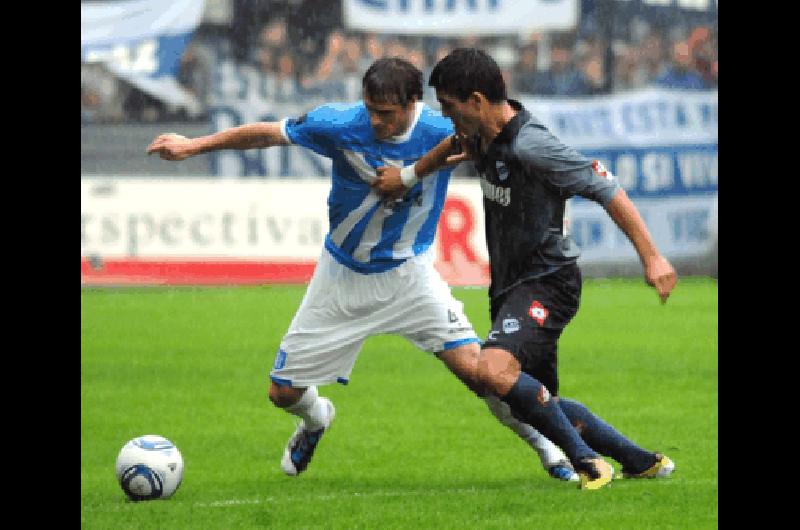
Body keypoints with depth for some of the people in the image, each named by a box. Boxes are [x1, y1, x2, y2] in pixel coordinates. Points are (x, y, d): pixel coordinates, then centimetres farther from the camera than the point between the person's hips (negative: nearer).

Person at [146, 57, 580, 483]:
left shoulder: (442, 133, -21)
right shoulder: (340, 124, -20)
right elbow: (267, 134, -6)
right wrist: (193, 146, -2)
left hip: (407, 272, -2)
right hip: (343, 276, 2)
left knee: (472, 363, -22)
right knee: (284, 393, 5)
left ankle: (545, 445, 0)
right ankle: (315, 419, 45)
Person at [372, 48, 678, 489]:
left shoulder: (531, 146, -24)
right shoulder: (482, 134, 3)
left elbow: (608, 192, -22)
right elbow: (457, 145, 30)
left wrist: (652, 258, -25)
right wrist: (407, 175, 29)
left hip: (545, 283, -10)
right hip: (510, 286, 10)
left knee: (494, 371, -31)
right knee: (537, 401, 16)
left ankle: (587, 459, -17)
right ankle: (641, 462, 29)